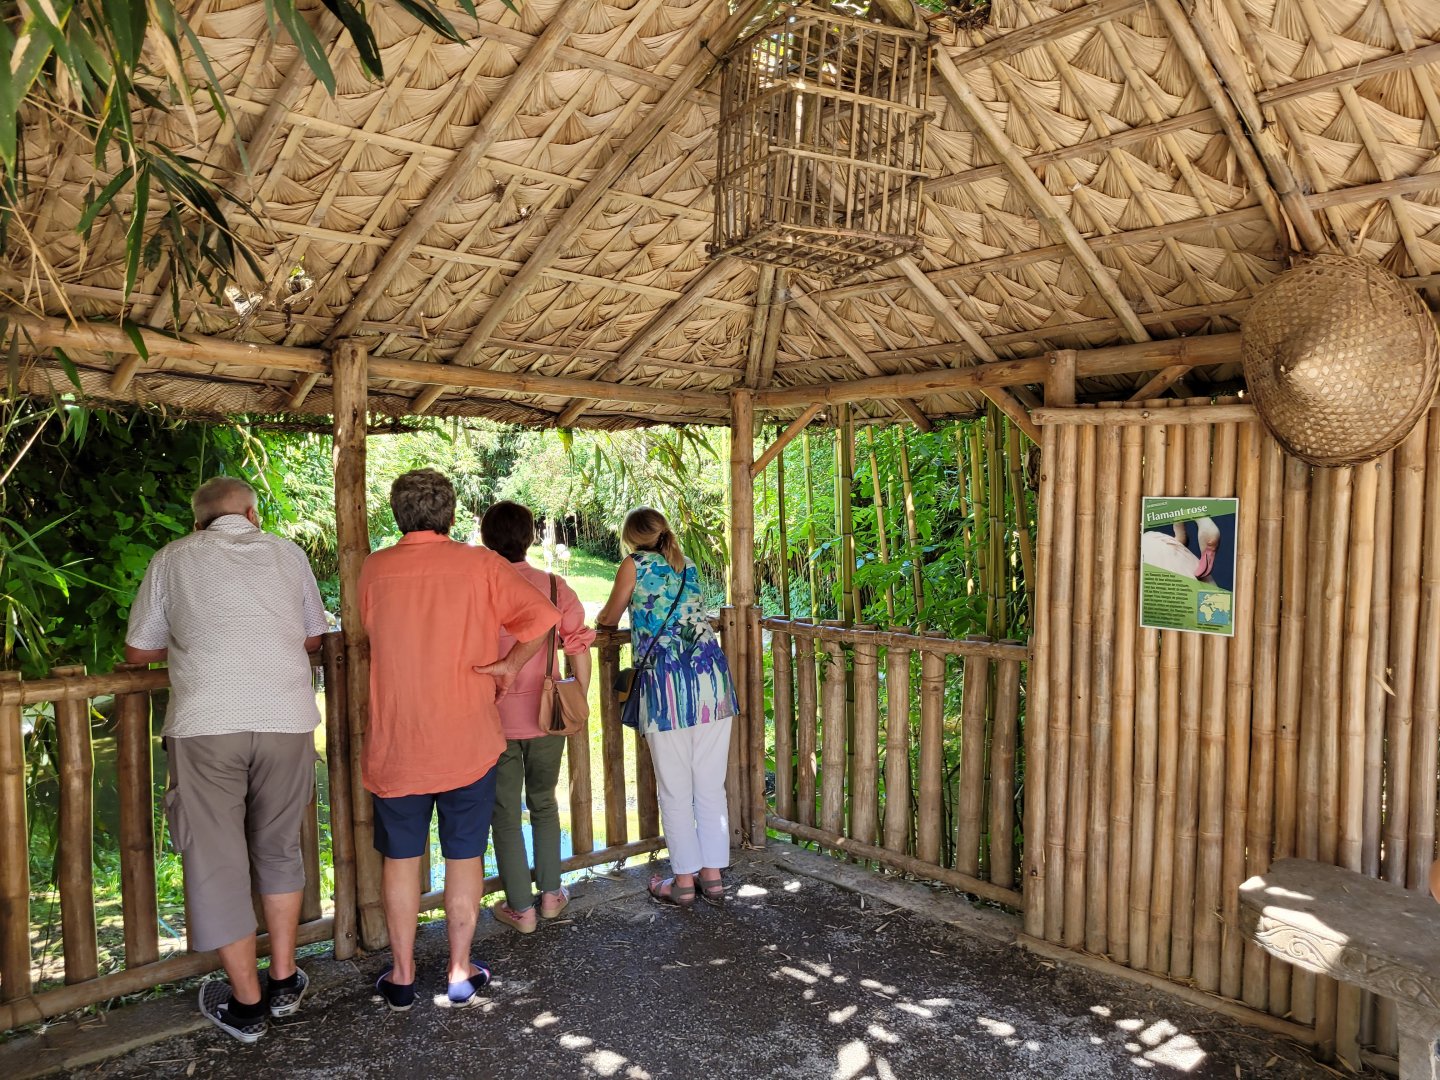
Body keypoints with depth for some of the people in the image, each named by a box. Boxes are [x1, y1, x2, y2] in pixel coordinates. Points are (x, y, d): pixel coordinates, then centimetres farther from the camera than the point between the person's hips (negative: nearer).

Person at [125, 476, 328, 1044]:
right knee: (279, 849, 20)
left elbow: (137, 651, 13)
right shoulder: (288, 554, 10)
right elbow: (313, 638, 18)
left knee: (217, 862, 11)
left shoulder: (172, 559, 7)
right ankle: (283, 981, 29)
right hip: (287, 719, 2)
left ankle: (247, 1003, 19)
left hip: (206, 724, -2)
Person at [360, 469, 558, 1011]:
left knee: (400, 857, 15)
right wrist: (509, 663, 0)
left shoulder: (372, 569, -1)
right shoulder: (479, 564, -7)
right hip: (467, 740, -1)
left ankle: (401, 977, 25)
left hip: (395, 743, 2)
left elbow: (368, 631, 13)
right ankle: (460, 975, 22)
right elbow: (541, 616, -12)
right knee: (464, 856, 12)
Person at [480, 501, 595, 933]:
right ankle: (550, 894, 27)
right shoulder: (555, 586, -5)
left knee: (505, 813, 11)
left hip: (495, 719, -2)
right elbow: (579, 647, -3)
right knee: (543, 804, 21)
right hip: (546, 716, 2)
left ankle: (521, 908, 15)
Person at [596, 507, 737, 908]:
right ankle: (713, 876, 19)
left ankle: (684, 881, 14)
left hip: (666, 682, -5)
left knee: (675, 791, 5)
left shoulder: (635, 564, 5)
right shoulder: (687, 565, 19)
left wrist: (601, 618, 37)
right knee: (711, 786, 11)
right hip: (711, 676, 5)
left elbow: (609, 619, 15)